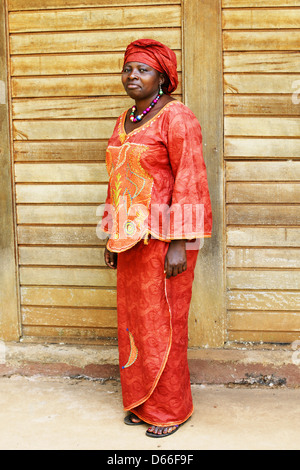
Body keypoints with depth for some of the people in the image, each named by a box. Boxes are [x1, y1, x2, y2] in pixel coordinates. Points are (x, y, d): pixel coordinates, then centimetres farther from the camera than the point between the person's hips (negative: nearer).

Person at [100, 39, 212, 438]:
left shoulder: (176, 117, -11)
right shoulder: (125, 121, 13)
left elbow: (189, 182, -15)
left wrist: (179, 245, -19)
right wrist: (113, 237, 15)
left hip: (164, 237, -7)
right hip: (131, 238, 8)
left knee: (163, 322, 1)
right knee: (133, 319, 13)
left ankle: (171, 409, 18)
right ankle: (142, 402, 28)